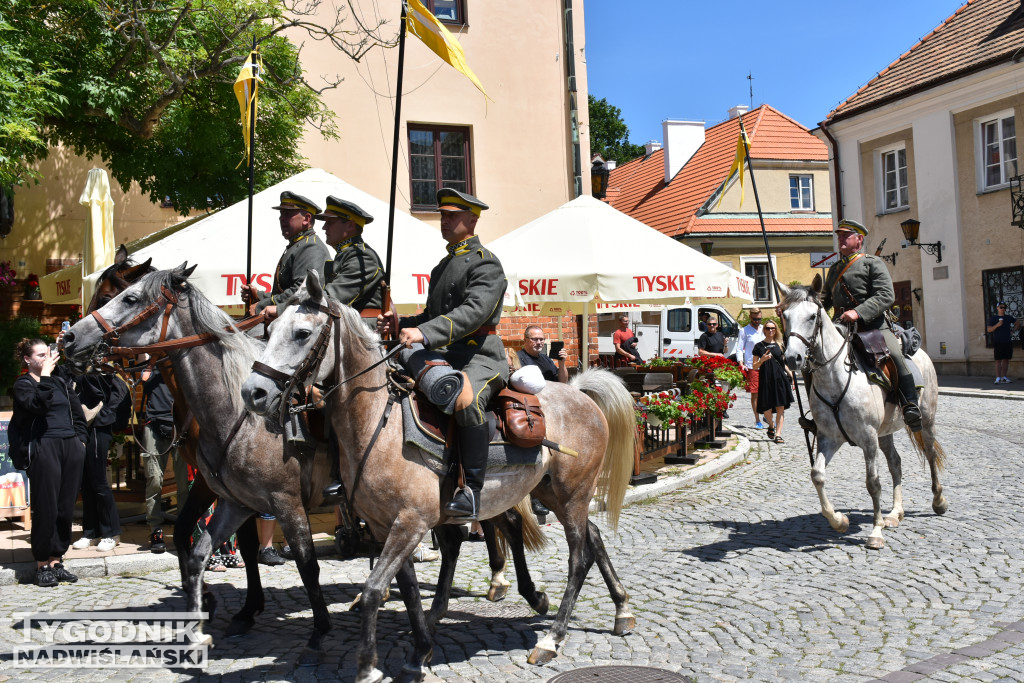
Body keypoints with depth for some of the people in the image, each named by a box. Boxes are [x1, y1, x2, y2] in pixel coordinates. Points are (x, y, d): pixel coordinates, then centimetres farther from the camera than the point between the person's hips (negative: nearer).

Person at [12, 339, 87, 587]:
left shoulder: (60, 378, 16)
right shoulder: (23, 384, 2)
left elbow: (77, 409, 19)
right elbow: (39, 405, -17)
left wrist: (80, 438, 11)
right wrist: (45, 375, -16)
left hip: (71, 447, 5)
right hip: (45, 448, -5)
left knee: (66, 508, 7)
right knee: (46, 509, -3)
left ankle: (56, 560, 16)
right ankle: (42, 564, 8)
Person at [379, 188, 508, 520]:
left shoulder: (485, 264, -5)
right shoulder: (444, 265, 23)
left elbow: (474, 312, -22)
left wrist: (425, 333, -32)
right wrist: (400, 324, 8)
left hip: (481, 357, -9)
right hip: (445, 357, 9)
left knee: (466, 401, -38)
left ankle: (472, 490, -29)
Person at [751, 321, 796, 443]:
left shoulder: (779, 345, 12)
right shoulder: (759, 346, 6)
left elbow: (783, 363, 18)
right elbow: (755, 366, 4)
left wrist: (791, 375, 7)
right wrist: (762, 360, -14)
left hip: (780, 378, 2)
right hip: (766, 379, -2)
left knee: (780, 408, -6)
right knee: (767, 409, -2)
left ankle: (778, 434, -4)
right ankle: (771, 426, 28)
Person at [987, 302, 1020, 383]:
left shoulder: (1009, 317, 10)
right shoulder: (993, 318, 0)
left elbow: (1018, 323, 24)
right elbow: (988, 330, -7)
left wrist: (1013, 330, 12)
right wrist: (997, 325, -21)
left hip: (1007, 342, 4)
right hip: (998, 342, -4)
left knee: (1006, 360, 6)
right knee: (998, 360, -5)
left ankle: (1003, 377, 12)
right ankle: (998, 378, -6)